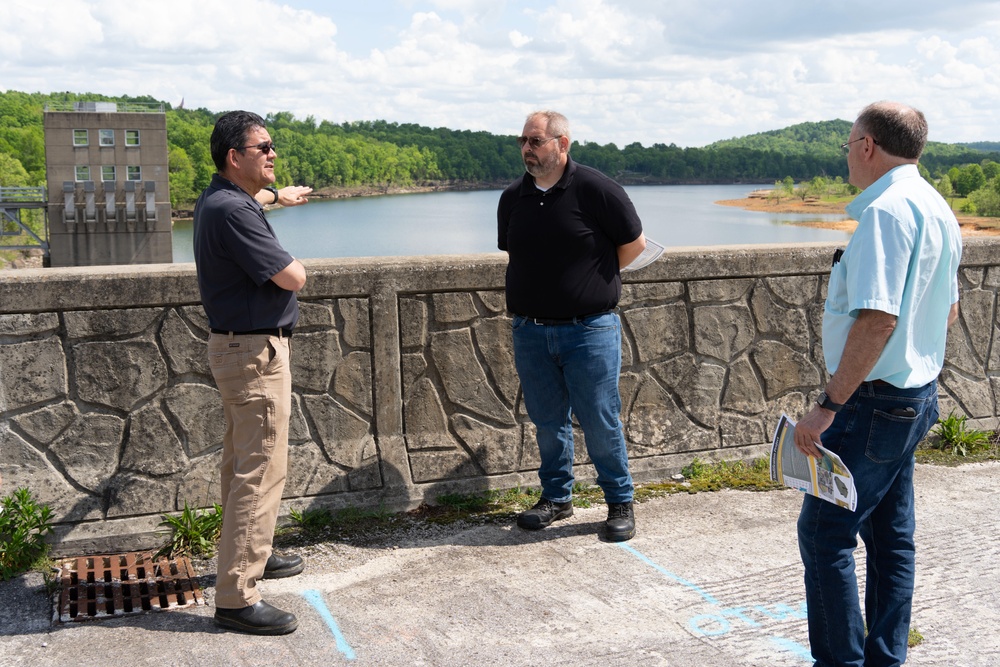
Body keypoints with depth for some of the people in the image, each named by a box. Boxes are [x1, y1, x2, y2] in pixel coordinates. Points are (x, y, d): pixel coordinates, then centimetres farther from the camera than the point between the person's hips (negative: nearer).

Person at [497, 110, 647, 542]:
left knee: (600, 422, 2)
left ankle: (620, 502, 19)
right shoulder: (513, 198, 6)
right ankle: (556, 497, 29)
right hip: (530, 330, 5)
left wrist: (594, 280, 7)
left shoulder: (595, 189, -9)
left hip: (589, 329, -4)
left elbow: (634, 243, 0)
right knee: (547, 420, 12)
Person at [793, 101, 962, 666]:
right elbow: (949, 310, 20)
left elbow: (877, 320, -28)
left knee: (825, 531, -3)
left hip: (875, 401, -10)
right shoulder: (939, 209, 12)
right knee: (891, 535, 15)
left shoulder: (886, 210, -19)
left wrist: (829, 406, -26)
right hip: (917, 396, 10)